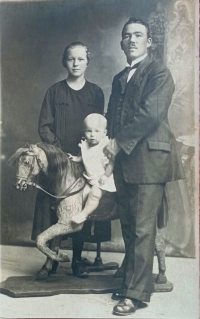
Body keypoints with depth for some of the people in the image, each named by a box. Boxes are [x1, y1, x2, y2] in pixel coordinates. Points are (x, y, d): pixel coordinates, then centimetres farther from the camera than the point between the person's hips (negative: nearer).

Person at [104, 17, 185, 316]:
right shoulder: (119, 79, 21)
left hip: (148, 157, -7)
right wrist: (110, 144, 0)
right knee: (128, 226, 11)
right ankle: (132, 280, 23)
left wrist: (119, 142, -12)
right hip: (123, 160, 7)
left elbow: (151, 113, -15)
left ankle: (135, 292, 0)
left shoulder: (159, 73, -3)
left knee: (142, 228, -6)